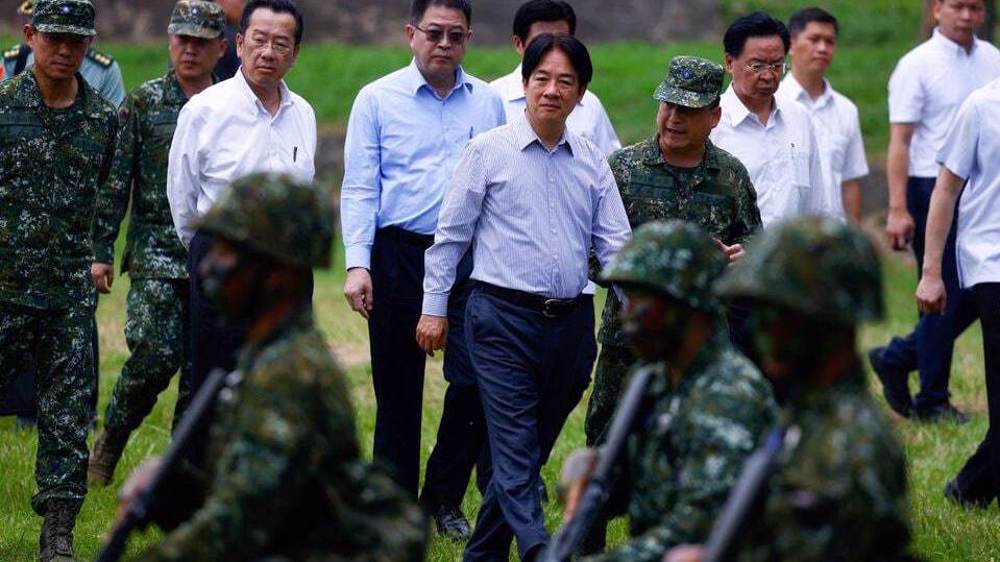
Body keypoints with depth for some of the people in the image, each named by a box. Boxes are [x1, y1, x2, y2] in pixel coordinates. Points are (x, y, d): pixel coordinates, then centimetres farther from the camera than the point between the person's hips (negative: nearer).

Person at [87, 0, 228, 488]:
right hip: (156, 252, -2)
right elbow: (114, 182, 1)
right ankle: (109, 443, 8)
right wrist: (101, 251, -3)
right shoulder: (142, 103, 1)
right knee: (156, 356, -14)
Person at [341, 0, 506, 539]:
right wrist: (357, 263, -11)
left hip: (470, 258, 1)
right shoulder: (377, 99, 3)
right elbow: (359, 187, -2)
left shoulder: (489, 102, 9)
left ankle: (443, 499, 12)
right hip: (398, 256, -1)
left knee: (474, 381, -6)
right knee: (397, 390, 6)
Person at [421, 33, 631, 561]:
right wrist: (434, 308, 0)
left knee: (532, 450, 12)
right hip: (504, 318, -5)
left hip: (571, 320, 5)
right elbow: (450, 234, 2)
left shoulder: (592, 162, 10)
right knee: (516, 451, -12)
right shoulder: (488, 151, -1)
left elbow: (615, 244, 8)